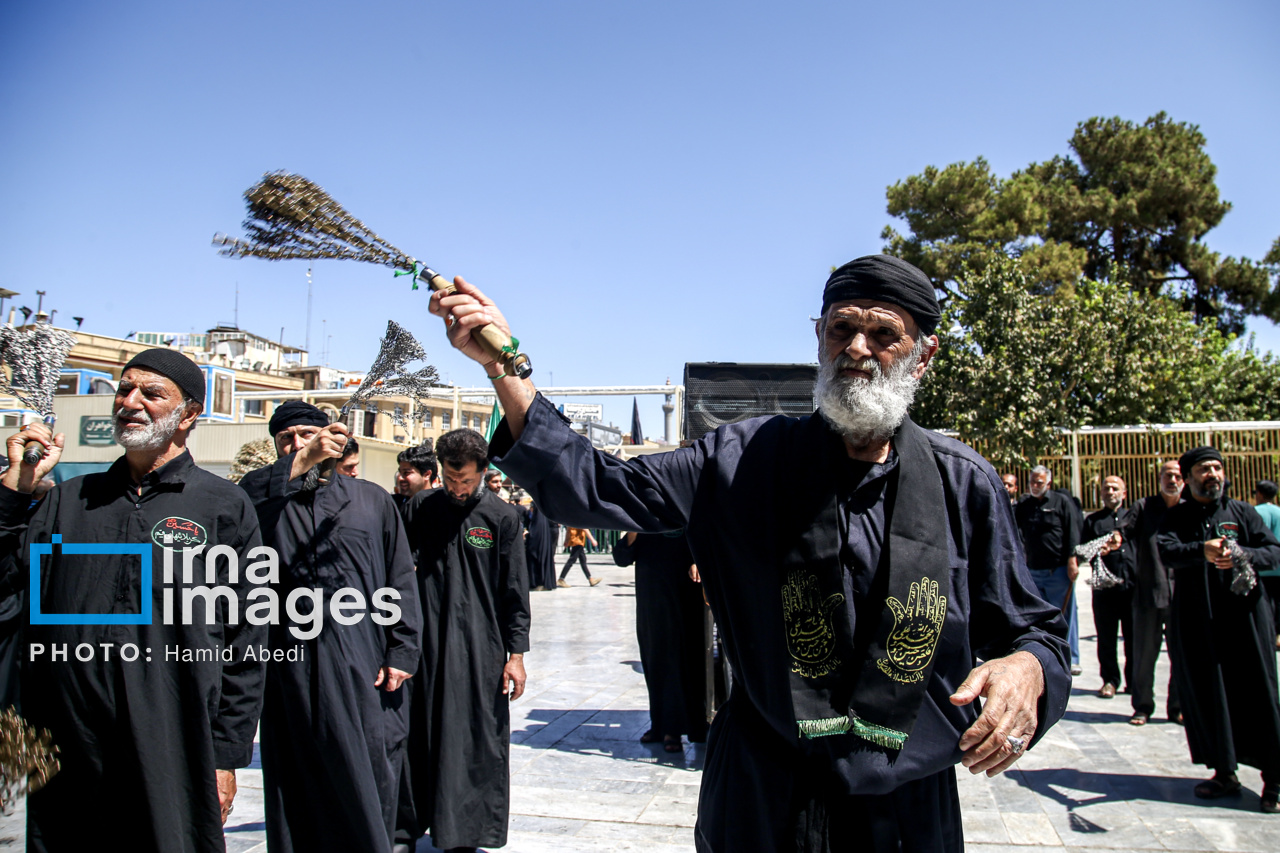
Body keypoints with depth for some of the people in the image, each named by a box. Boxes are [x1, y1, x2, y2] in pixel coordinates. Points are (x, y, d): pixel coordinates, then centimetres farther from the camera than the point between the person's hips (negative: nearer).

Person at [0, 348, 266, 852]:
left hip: (174, 758, -3)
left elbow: (244, 645, -2)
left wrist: (226, 756, -4)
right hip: (64, 754, 4)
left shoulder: (224, 506, -1)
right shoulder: (69, 499, 13)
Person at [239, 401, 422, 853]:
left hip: (364, 665, 1)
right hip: (294, 661, 0)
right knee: (299, 782, 6)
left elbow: (401, 579, 9)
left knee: (372, 776, 6)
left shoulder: (371, 498, 10)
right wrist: (302, 463, -24)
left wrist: (401, 653, 2)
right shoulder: (272, 501, 9)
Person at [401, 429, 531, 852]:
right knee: (419, 735, 9)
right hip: (426, 645, 2)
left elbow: (515, 591, 0)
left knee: (476, 741, 3)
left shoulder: (502, 517, -2)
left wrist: (516, 653, -3)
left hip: (480, 649, -2)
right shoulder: (420, 508, 4)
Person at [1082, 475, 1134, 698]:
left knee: (1134, 637, 2)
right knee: (1106, 637, 3)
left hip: (1132, 585, 0)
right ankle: (1110, 680, 13)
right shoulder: (1092, 520, 14)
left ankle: (1134, 680, 13)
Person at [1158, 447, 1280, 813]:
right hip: (1196, 622, 0)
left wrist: (1242, 554, -18)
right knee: (1207, 696, 5)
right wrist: (1202, 550, -31)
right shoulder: (1176, 518, 7)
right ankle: (1224, 771, 17)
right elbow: (1167, 551, -11)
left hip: (1245, 614, 0)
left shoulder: (1242, 512, 10)